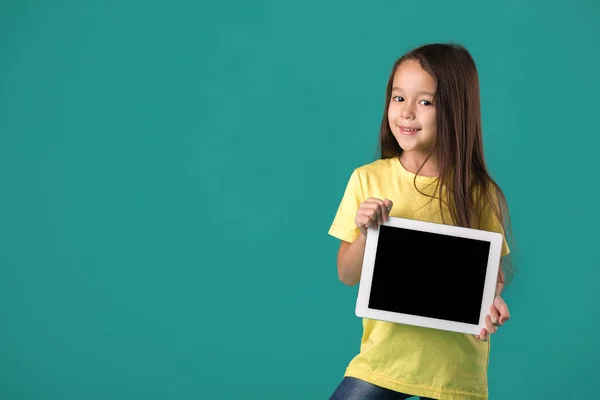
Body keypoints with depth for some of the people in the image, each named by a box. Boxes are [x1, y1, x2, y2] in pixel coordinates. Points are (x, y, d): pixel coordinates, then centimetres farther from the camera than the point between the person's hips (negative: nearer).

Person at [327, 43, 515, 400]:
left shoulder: (478, 193, -5)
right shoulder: (367, 180, -2)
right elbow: (348, 276, 1)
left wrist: (491, 302, -18)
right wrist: (366, 233, -17)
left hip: (455, 365, -1)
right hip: (383, 353, 1)